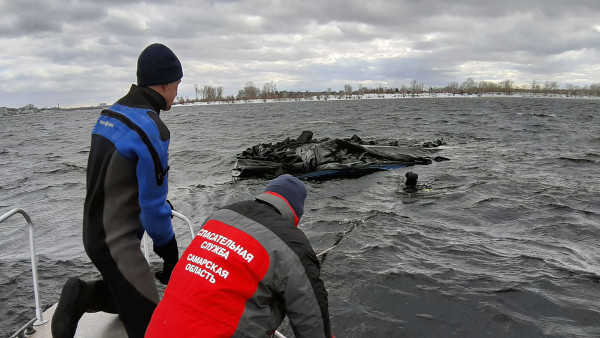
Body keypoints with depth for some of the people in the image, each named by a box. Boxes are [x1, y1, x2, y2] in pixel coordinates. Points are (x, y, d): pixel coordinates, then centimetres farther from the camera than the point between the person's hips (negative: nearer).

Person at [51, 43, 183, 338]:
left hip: (94, 231, 9)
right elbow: (154, 205, -18)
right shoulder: (151, 129, -21)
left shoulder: (109, 114, 6)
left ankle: (83, 296, 6)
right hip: (117, 241, -9)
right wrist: (170, 256, -5)